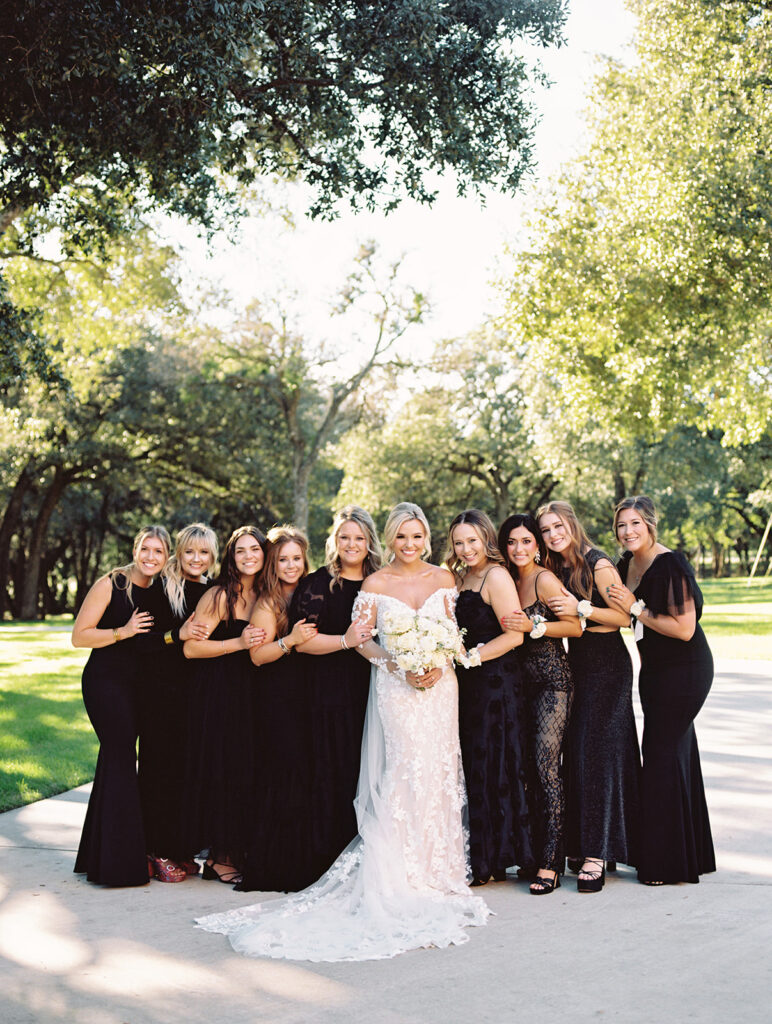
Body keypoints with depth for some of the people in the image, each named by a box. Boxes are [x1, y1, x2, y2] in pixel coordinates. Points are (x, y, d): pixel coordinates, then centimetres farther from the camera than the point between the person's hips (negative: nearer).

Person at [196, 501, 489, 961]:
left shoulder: (443, 578, 8)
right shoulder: (376, 583, 1)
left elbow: (453, 631, 9)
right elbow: (360, 638, 0)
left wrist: (438, 666, -8)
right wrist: (398, 666, -11)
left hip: (439, 685, 3)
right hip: (394, 690, -3)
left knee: (439, 776, 4)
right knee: (403, 778, -8)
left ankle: (438, 871, 15)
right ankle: (401, 877, -1)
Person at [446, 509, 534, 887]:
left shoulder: (496, 576, -11)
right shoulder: (460, 578, 14)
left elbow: (514, 635, -17)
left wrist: (470, 657, -15)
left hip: (496, 683, -8)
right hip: (469, 685, 8)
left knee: (492, 768, -1)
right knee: (475, 768, 9)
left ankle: (491, 863, 10)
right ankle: (483, 860, 18)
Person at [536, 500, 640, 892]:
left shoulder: (598, 564, -11)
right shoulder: (557, 570, 10)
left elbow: (624, 616, -13)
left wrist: (581, 608, -22)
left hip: (608, 665, -7)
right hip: (575, 664, 7)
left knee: (597, 752, -9)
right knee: (575, 753, 5)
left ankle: (597, 855, -7)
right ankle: (582, 845, 15)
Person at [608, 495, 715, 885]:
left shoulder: (670, 565, -20)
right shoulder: (627, 563, 6)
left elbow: (684, 629, -23)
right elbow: (625, 616, 20)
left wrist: (636, 608, -20)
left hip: (684, 672, -9)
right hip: (655, 671, 9)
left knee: (662, 756, -4)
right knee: (676, 753, 16)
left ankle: (667, 863, 9)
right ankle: (688, 856, 29)